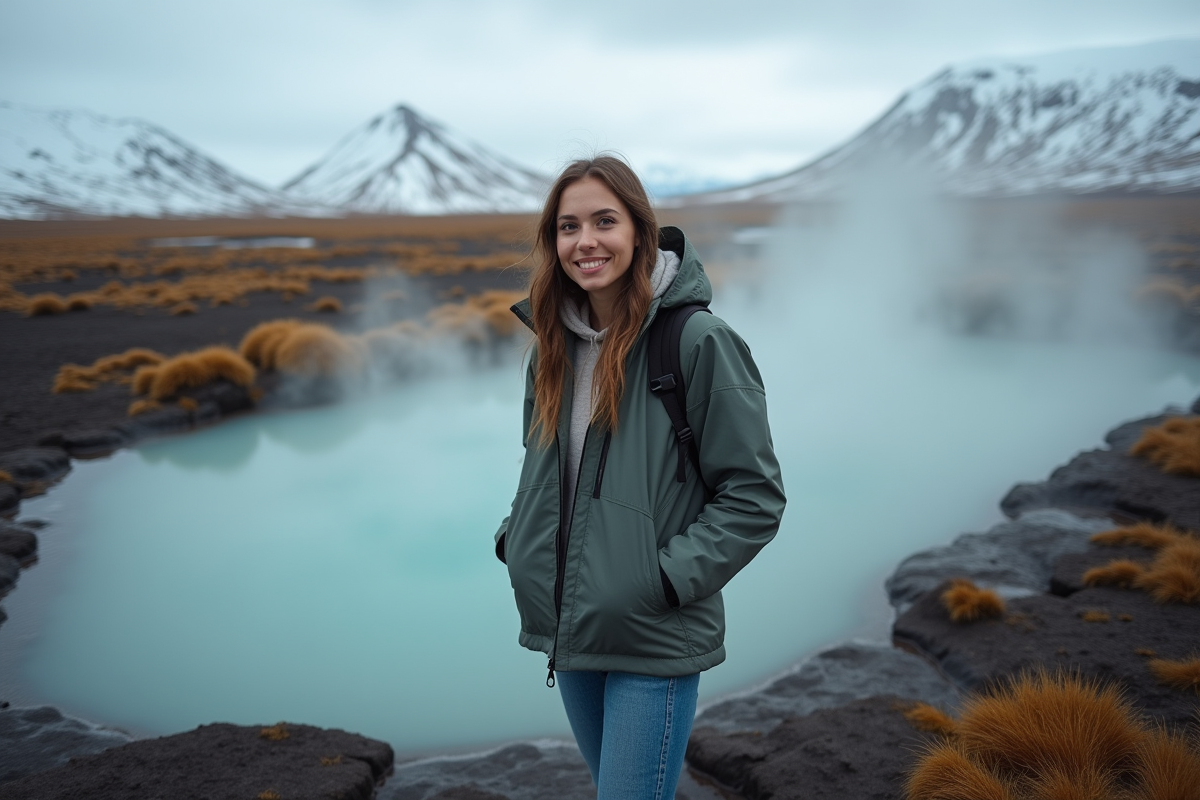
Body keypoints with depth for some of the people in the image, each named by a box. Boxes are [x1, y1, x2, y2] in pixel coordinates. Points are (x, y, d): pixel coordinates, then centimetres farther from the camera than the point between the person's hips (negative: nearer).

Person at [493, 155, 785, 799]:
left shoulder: (697, 341, -15)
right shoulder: (555, 345, 5)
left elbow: (755, 494, -13)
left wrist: (668, 577, -18)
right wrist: (516, 539, 4)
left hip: (655, 645, -6)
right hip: (568, 630, 7)